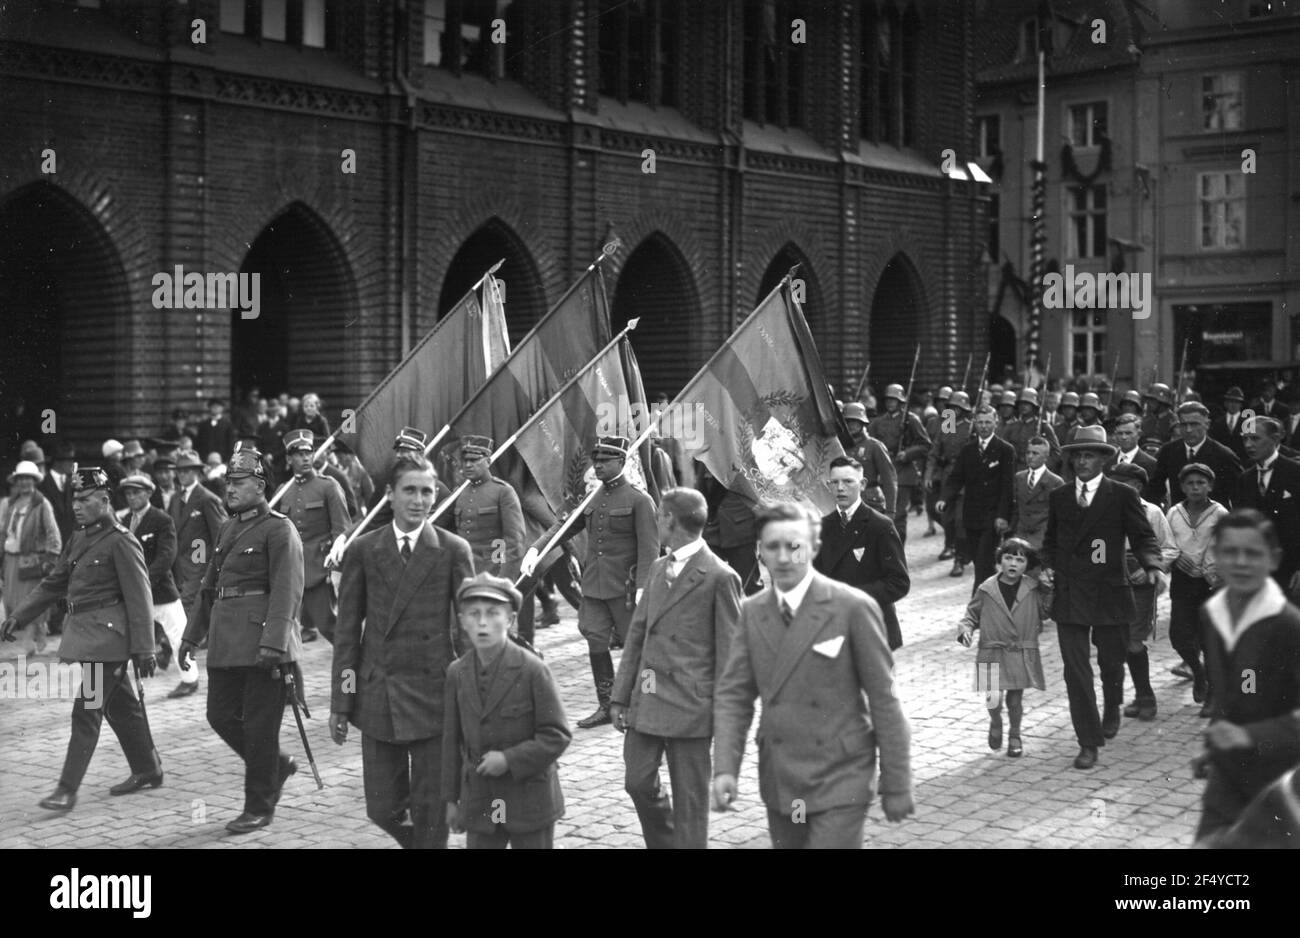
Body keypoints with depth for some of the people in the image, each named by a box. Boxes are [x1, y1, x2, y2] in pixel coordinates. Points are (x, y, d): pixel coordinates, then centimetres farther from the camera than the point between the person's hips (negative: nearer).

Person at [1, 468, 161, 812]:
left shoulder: (121, 542, -14)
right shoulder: (79, 539, 12)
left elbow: (139, 599, -16)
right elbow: (53, 584, 19)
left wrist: (144, 650, -18)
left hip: (106, 636, -8)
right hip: (86, 635, 8)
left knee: (86, 711, -7)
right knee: (121, 706, 18)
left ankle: (67, 790, -4)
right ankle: (147, 770, 30)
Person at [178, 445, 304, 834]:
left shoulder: (279, 529, -8)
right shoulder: (228, 528, 17)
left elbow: (286, 591, -17)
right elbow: (210, 586, 23)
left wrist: (273, 643, -26)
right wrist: (191, 636, 19)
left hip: (261, 645, -8)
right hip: (226, 645, 8)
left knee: (260, 725, -1)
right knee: (221, 715, 10)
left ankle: (260, 808, 11)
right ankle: (277, 766, 30)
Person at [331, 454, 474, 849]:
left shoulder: (453, 551, -1)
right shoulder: (363, 551, 4)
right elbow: (347, 629, 6)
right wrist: (340, 703, 3)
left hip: (433, 694, -2)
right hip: (377, 695, 2)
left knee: (430, 811, 1)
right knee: (383, 809, 6)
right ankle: (420, 842, 34)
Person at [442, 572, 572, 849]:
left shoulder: (532, 670, -14)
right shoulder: (457, 673, 0)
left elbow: (557, 736, -13)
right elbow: (452, 740, 6)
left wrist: (509, 759, -21)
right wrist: (451, 798, 8)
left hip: (529, 798, -4)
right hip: (479, 802, 4)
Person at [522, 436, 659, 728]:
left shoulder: (639, 500, -7)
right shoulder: (591, 500, 12)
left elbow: (649, 548, -11)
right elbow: (563, 526, 12)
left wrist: (642, 586, -20)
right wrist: (536, 548, -5)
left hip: (624, 586, -6)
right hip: (593, 585, 6)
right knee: (596, 643, 5)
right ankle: (606, 706, 15)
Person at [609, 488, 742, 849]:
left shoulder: (720, 577, -10)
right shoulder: (658, 569, 13)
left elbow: (729, 653, -9)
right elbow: (637, 634, 14)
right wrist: (620, 696, 10)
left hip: (689, 706, -7)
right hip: (646, 700, 7)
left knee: (689, 799, 3)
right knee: (638, 782, 10)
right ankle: (663, 842, 33)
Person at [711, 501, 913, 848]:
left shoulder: (853, 608, -11)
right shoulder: (751, 612, 4)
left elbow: (883, 700, -7)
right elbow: (733, 694, 3)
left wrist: (896, 785, -5)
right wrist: (725, 768, -11)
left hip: (839, 783, -5)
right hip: (778, 782, 5)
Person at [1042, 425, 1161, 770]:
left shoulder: (1122, 496, -2)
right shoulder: (1058, 497, 8)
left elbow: (1143, 537, -2)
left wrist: (1152, 566, -21)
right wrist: (1048, 565, 0)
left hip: (1109, 593, -2)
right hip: (1069, 594, 2)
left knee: (1111, 661, 13)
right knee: (1075, 668, -4)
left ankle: (1112, 711, 46)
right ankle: (1088, 742, 3)